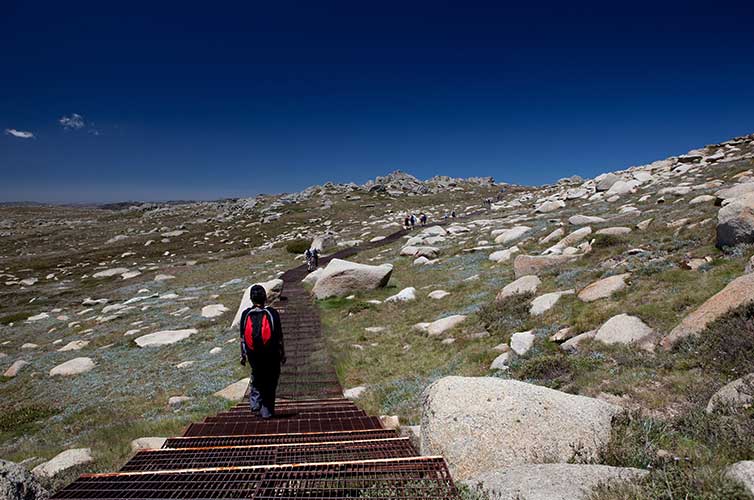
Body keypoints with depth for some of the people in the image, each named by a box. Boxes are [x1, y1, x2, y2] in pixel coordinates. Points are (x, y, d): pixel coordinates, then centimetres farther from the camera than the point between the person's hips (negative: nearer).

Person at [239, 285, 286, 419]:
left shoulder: (246, 314, -6)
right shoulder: (272, 313, -11)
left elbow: (242, 337, 0)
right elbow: (279, 337, -6)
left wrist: (243, 355, 11)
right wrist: (282, 354, 4)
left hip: (253, 354, 2)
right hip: (271, 354, -2)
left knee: (257, 377, 26)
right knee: (270, 382, 12)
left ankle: (255, 401, 10)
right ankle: (267, 411, 15)